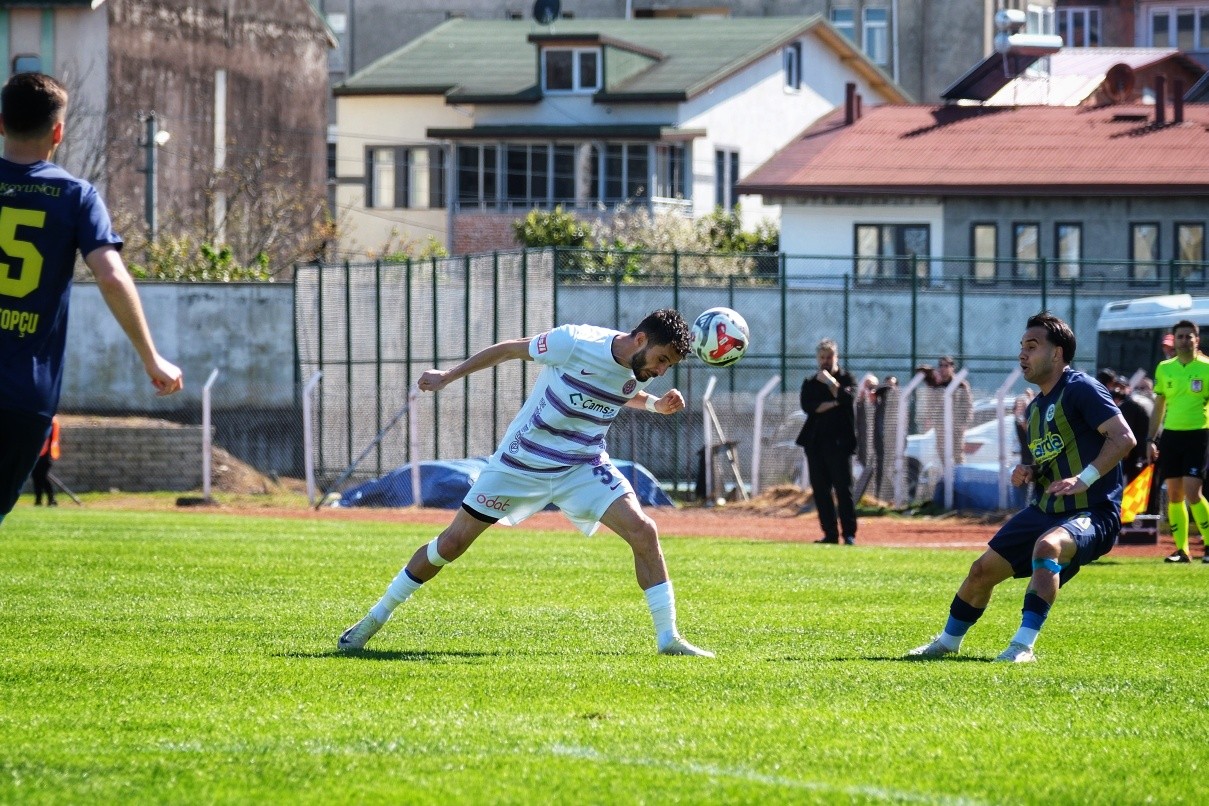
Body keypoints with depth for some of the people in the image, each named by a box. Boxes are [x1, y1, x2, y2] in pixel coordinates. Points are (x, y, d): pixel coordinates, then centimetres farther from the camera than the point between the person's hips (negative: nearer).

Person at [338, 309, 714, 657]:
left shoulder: (632, 373, -5)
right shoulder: (574, 343, -23)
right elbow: (510, 349, -8)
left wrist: (656, 404, -1)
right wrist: (448, 376, -3)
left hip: (584, 467, 4)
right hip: (521, 464, -4)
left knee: (643, 532, -16)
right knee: (452, 543, 2)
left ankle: (668, 638, -7)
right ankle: (376, 618, 19)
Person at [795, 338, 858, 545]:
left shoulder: (846, 379, 7)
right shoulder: (810, 382, 15)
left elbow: (848, 398, -14)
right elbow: (807, 406, -2)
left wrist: (830, 381, -10)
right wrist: (833, 404, -10)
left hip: (839, 442, -4)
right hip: (815, 441, 4)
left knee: (843, 489, -7)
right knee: (820, 491, 3)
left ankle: (849, 534, -6)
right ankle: (830, 533, 7)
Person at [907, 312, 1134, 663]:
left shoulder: (1081, 389, -12)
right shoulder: (1035, 409, 16)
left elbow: (1123, 438, -21)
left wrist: (1083, 479, -29)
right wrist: (1026, 474, 6)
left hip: (1092, 514, -9)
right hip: (1046, 511, 9)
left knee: (1047, 545, -38)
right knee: (984, 568, 8)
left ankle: (1023, 646, -37)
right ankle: (948, 641, 31)